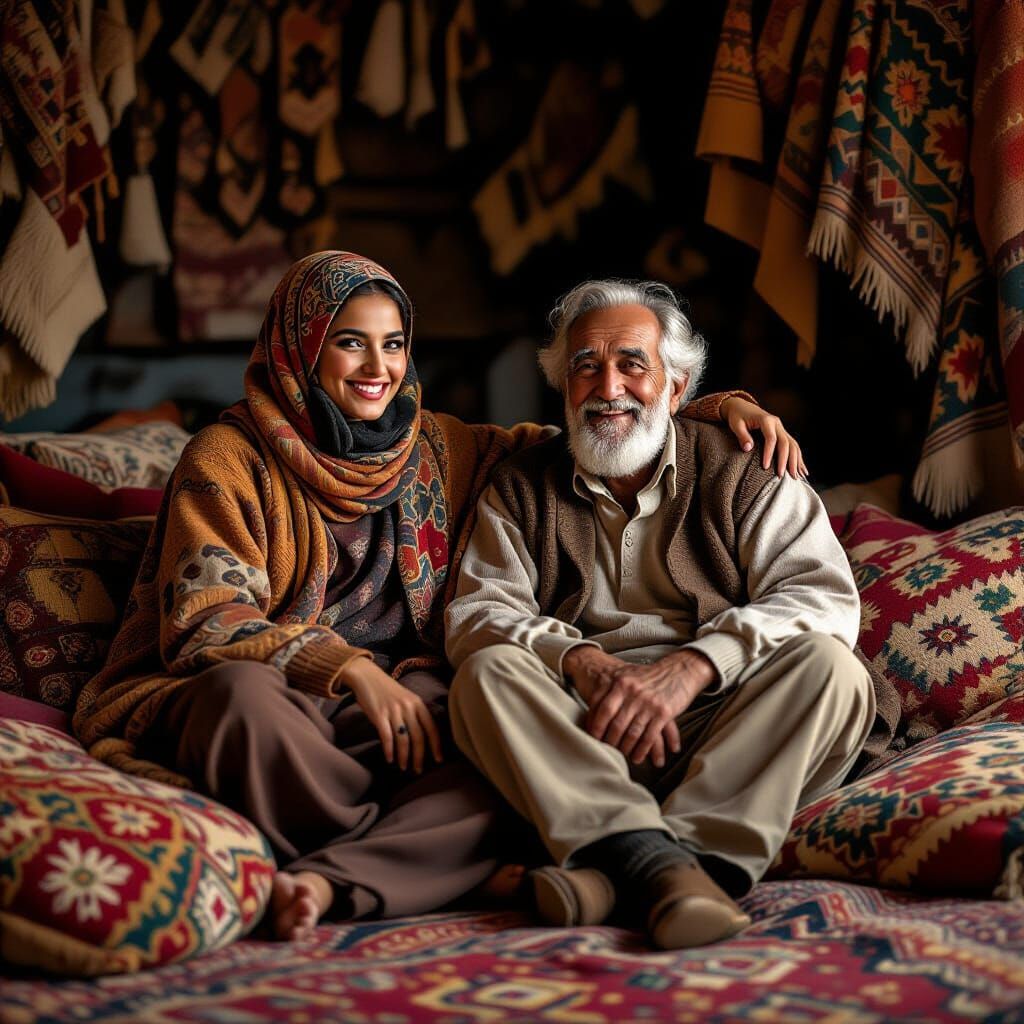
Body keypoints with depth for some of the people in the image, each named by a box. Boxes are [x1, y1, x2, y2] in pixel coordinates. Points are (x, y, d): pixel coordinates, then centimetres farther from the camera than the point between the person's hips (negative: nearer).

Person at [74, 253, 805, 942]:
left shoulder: (438, 450, 16)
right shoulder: (230, 458, 2)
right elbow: (206, 621, -8)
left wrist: (712, 409, 8)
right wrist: (352, 669, -20)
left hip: (400, 710, 4)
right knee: (244, 692, -39)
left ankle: (330, 881, -42)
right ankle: (410, 854, -22)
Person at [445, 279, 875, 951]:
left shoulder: (743, 473, 9)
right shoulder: (522, 490, 15)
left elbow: (825, 595, -5)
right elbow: (475, 612, 3)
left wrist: (692, 666, -21)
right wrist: (583, 659, -18)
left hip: (720, 731, 0)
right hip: (577, 736, 1)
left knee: (828, 667, -26)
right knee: (488, 670, -24)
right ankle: (652, 858, -43)